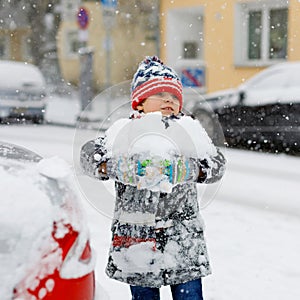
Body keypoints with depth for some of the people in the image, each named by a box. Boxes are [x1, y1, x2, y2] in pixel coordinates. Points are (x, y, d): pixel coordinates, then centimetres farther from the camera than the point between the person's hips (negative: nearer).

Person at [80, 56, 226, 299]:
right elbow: (90, 152, -10)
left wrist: (195, 170, -29)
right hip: (136, 239, 0)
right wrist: (112, 167, -31)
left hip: (183, 238, 1)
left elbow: (217, 163, -7)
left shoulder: (189, 130, 4)